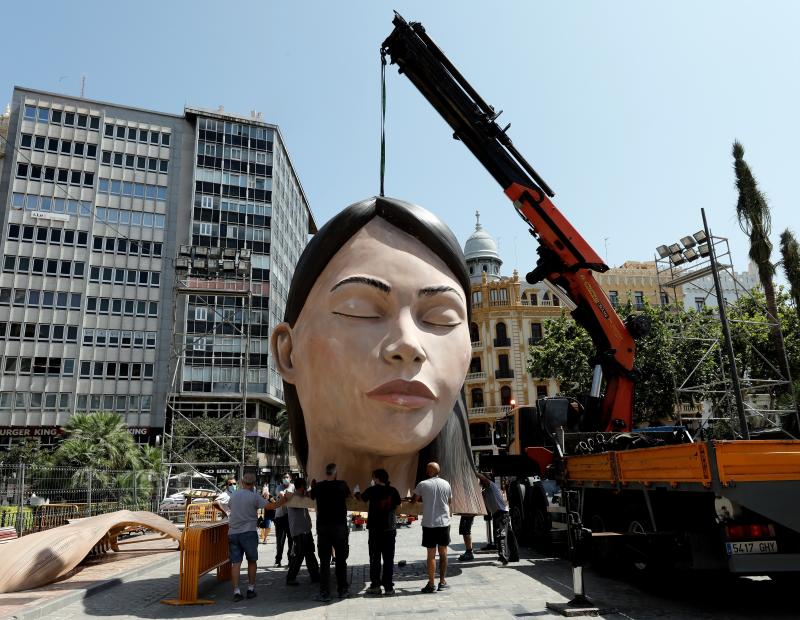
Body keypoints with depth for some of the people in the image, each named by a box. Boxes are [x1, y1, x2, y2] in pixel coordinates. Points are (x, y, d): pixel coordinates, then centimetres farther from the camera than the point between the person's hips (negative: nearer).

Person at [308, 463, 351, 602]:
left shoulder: (318, 487, -3)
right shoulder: (342, 485, -7)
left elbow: (311, 495, 19)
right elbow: (348, 495, 15)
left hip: (322, 527, 1)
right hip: (340, 526, 0)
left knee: (324, 561, 5)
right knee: (341, 559, 12)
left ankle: (325, 593, 3)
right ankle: (343, 590, 19)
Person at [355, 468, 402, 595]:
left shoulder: (372, 490, -5)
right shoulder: (393, 491, -1)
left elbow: (361, 498, 14)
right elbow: (398, 506, 6)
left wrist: (357, 494, 35)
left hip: (375, 528, -2)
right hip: (390, 528, 2)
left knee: (375, 557, 9)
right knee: (388, 558, 6)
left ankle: (375, 585, 9)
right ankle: (388, 587, 7)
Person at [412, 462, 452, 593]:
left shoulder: (423, 485, -8)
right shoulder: (446, 484, 1)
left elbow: (414, 499, 5)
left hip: (429, 524, -3)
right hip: (444, 522, 3)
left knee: (431, 554, 3)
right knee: (443, 553, 13)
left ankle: (431, 584, 5)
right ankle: (442, 582, 19)